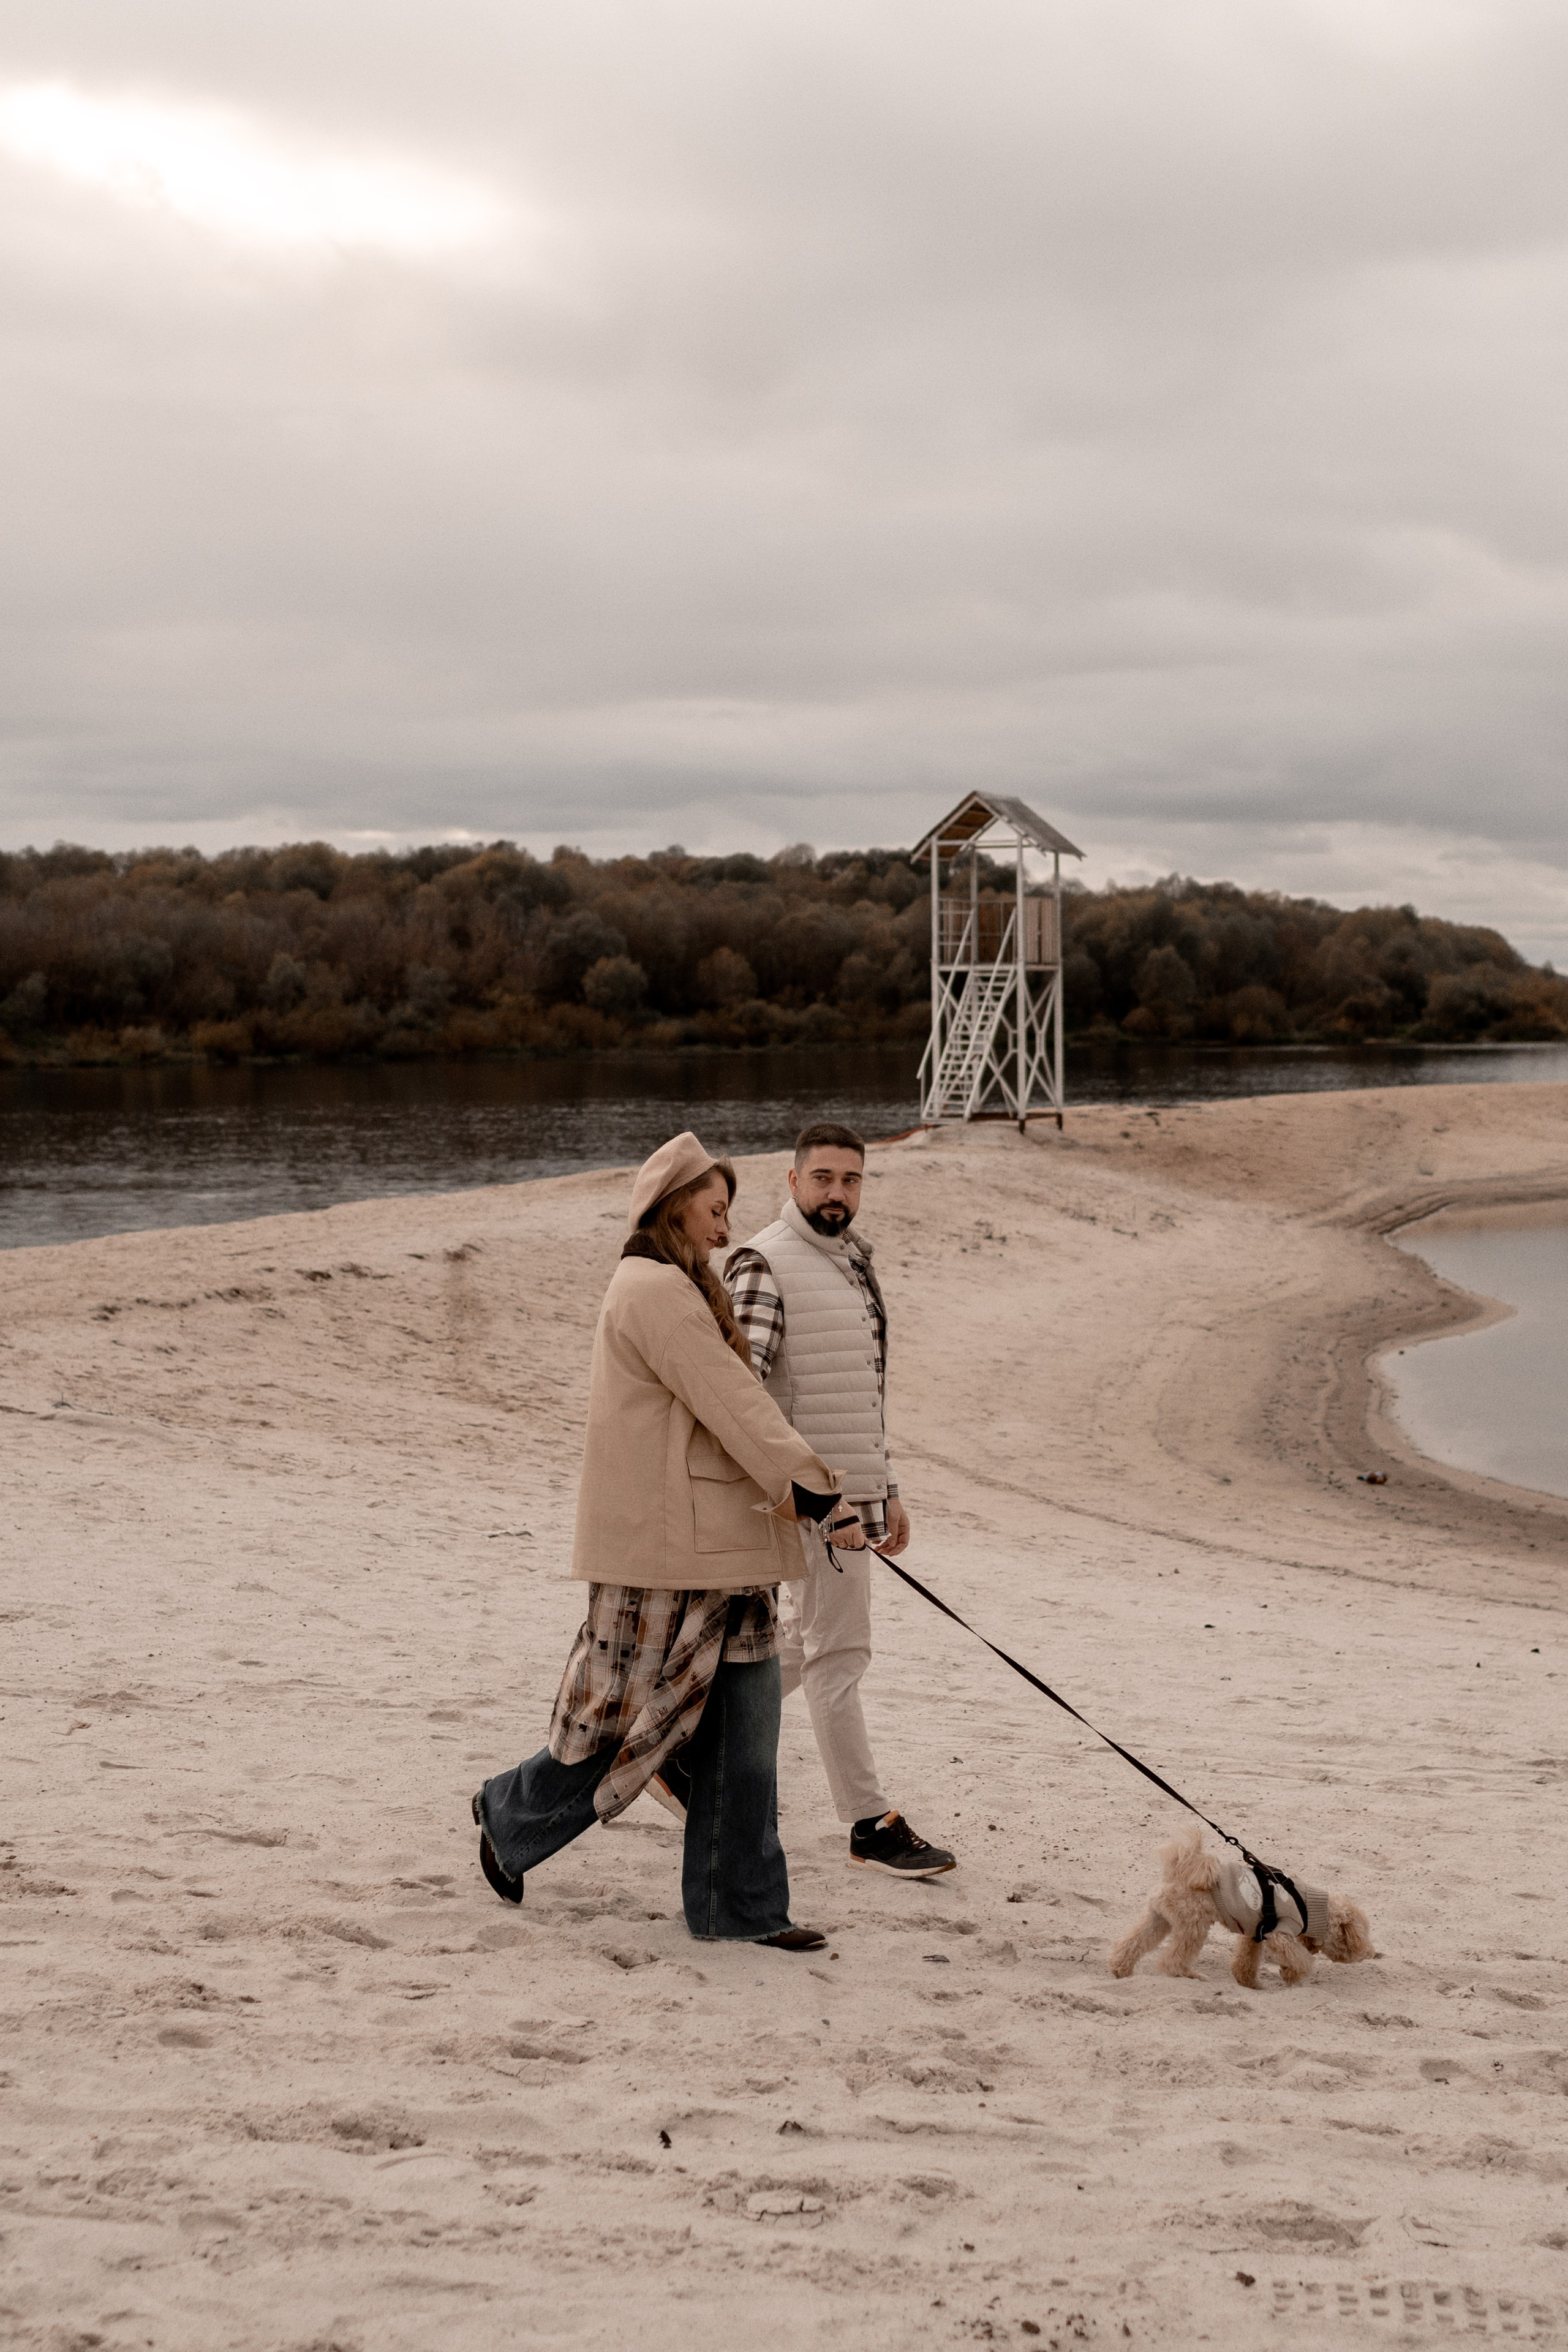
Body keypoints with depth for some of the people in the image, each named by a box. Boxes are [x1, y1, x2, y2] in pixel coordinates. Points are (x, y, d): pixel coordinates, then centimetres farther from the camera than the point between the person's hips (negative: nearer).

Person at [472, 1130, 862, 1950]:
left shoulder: (675, 1291, 20)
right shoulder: (655, 1290, -13)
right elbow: (732, 1404, -19)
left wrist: (788, 1488, 2)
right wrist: (811, 1488, -20)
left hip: (717, 1545, 10)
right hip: (667, 1551, -10)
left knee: (741, 1731, 7)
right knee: (636, 1720, 2)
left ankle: (741, 1910, 12)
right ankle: (511, 1816, 26)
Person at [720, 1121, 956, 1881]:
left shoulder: (854, 1263, 16)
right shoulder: (764, 1266, -12)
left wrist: (887, 1490, 22)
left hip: (855, 1491, 9)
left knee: (800, 1642, 16)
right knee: (839, 1651, -4)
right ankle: (871, 1825, 1)